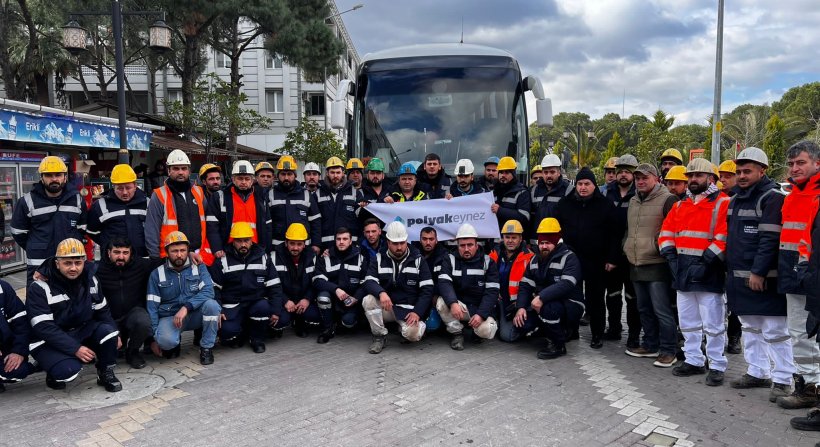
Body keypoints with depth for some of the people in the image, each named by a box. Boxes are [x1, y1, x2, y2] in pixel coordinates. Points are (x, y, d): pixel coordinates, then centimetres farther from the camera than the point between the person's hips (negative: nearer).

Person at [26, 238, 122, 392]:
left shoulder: (90, 279, -1)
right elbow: (44, 327, -23)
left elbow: (102, 310, 9)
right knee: (69, 370, -31)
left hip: (81, 332, 5)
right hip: (48, 341, -5)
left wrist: (114, 335, -3)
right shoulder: (39, 287, -18)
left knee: (107, 331, -25)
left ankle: (106, 373, -1)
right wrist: (75, 349, -28)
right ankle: (55, 374, 6)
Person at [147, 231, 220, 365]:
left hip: (195, 314, 1)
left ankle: (206, 348, -11)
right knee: (165, 340, -34)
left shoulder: (199, 267, 0)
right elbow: (152, 306, 0)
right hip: (169, 317, -1)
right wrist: (154, 338, -5)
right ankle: (173, 344, 6)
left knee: (212, 305, -31)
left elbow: (208, 291, -15)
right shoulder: (157, 274, 1)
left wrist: (186, 307, -30)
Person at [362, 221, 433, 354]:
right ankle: (379, 337, -8)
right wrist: (381, 293, -32)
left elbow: (427, 289, -3)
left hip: (408, 309, -2)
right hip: (386, 307, 2)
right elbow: (369, 282, -9)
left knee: (412, 334, -30)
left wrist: (417, 312, -16)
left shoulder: (418, 260, 2)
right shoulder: (379, 259, 5)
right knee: (368, 300, -28)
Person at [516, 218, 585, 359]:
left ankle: (559, 345, -11)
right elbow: (525, 285, 5)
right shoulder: (535, 260, 10)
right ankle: (560, 331, 12)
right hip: (542, 304, 7)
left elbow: (566, 285, -29)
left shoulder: (569, 258, -13)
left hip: (570, 306, -7)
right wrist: (520, 307, -12)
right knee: (521, 320, -13)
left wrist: (542, 297, -38)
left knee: (548, 308, -37)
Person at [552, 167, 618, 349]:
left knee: (595, 299, 5)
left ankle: (598, 335, 17)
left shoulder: (605, 205, 0)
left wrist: (611, 259, -6)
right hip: (570, 259, 2)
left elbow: (614, 234, -1)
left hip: (596, 262, -2)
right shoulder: (565, 203, 6)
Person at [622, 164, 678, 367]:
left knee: (662, 311, -6)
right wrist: (627, 247, 20)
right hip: (636, 265, 8)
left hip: (657, 266, -8)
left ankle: (668, 351, 4)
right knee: (645, 310, 16)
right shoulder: (633, 201, 16)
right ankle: (650, 345, 28)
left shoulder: (667, 200, -10)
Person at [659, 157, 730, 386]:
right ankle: (693, 361, 26)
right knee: (688, 322, 15)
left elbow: (723, 239, -15)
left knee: (713, 324, -1)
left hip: (708, 273, -7)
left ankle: (717, 366, 9)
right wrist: (672, 257, -1)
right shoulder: (680, 205, 15)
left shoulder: (722, 203, -6)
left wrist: (704, 263, -19)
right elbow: (666, 233, 13)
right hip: (683, 272, 7)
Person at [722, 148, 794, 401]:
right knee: (751, 328, 17)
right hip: (739, 276, 9)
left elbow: (770, 239, -18)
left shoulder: (773, 197, -11)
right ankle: (758, 373, 27)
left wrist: (759, 272, -21)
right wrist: (731, 270, 16)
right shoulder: (736, 199, 15)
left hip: (764, 278, -9)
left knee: (774, 332, -2)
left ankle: (783, 380, 7)